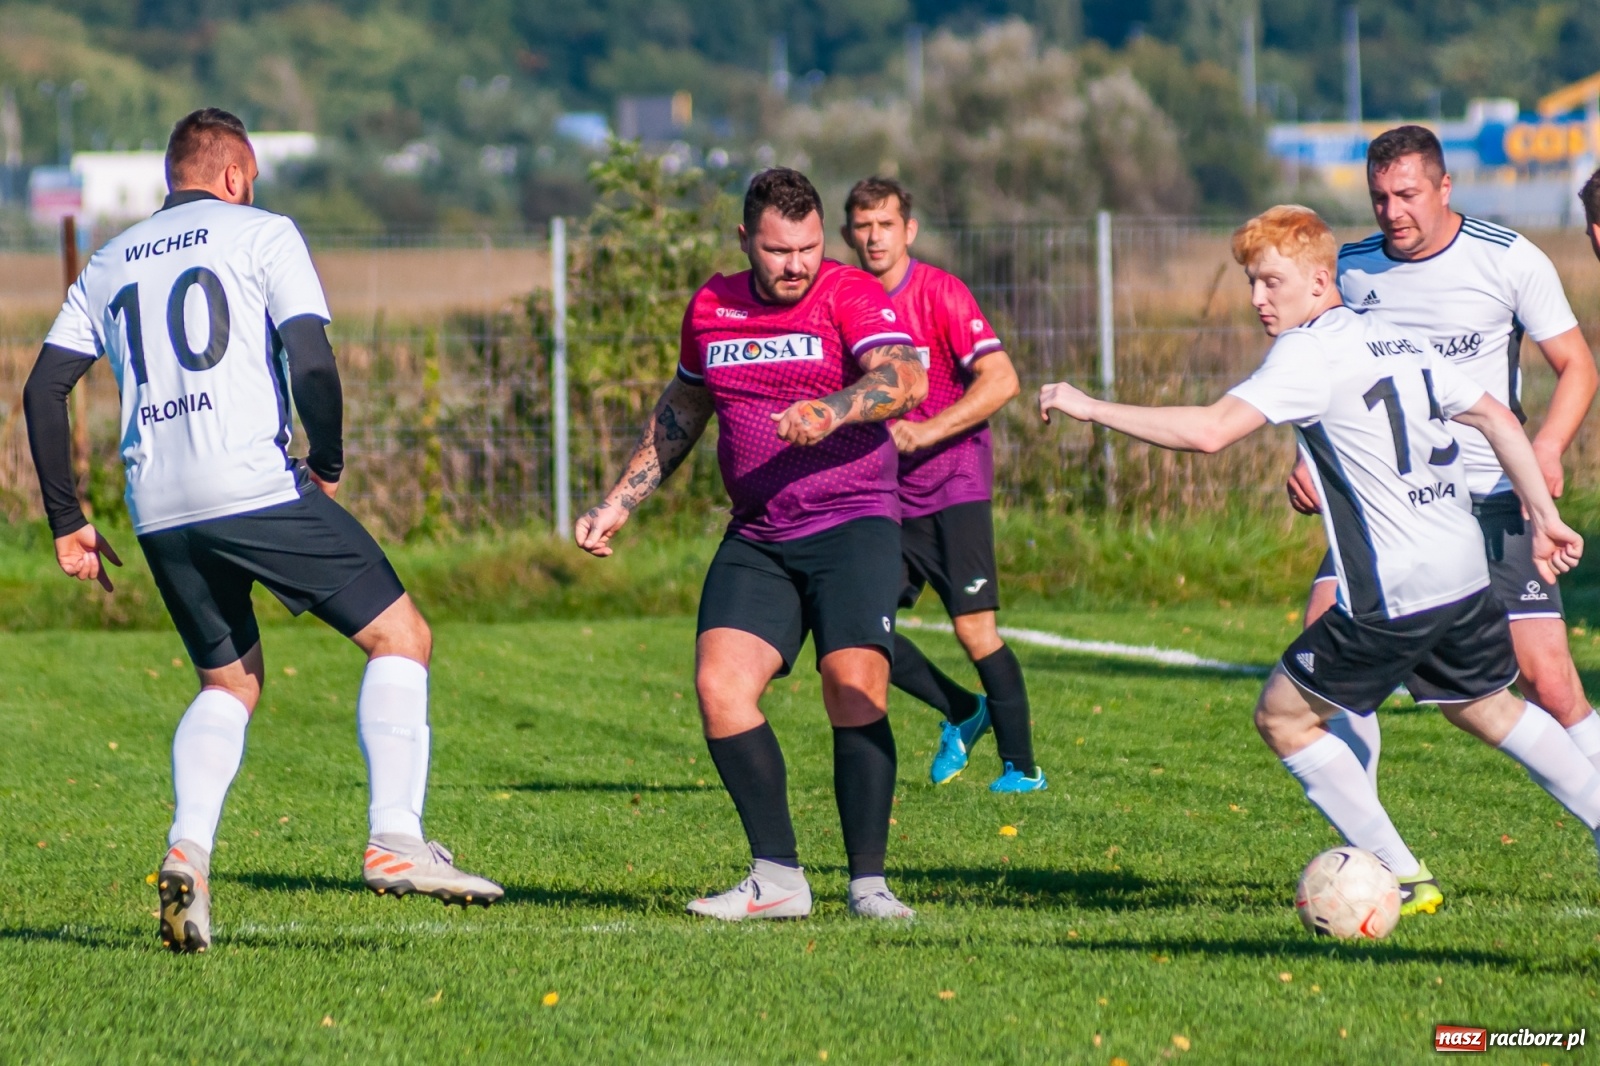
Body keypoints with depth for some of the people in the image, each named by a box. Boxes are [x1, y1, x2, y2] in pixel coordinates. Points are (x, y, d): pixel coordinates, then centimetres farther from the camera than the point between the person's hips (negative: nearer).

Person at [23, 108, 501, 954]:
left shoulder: (109, 264, 21)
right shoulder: (260, 234, 6)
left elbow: (43, 387, 16)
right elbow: (311, 362, -7)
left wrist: (67, 521, 19)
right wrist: (327, 464, 7)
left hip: (158, 508, 5)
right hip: (255, 489, -5)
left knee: (230, 683, 22)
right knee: (400, 636, 4)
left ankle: (187, 851, -1)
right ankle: (395, 841, -12)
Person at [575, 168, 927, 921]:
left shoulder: (851, 296, -6)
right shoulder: (712, 308, 10)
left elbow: (904, 379, -25)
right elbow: (680, 412, 26)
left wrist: (831, 411, -43)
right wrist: (618, 504, 23)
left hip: (852, 525, -5)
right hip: (757, 539, 5)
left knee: (855, 688, -19)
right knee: (719, 684, -11)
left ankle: (868, 883, -9)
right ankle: (777, 879, -5)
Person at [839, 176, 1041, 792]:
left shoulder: (941, 293, -10)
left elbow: (1001, 380, -18)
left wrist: (927, 431, -25)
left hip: (954, 481, -6)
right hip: (888, 490, 6)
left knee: (975, 628, -14)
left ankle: (1021, 767, -1)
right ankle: (961, 712, 20)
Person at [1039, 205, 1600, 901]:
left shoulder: (1310, 352, -11)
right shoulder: (1401, 341, 15)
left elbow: (1210, 431, -22)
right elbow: (1499, 420, 19)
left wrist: (1089, 408, -17)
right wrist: (1543, 518, 23)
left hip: (1395, 593, -9)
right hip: (1466, 574, 9)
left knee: (1284, 715, 3)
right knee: (1485, 706, 30)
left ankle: (1399, 876, 2)